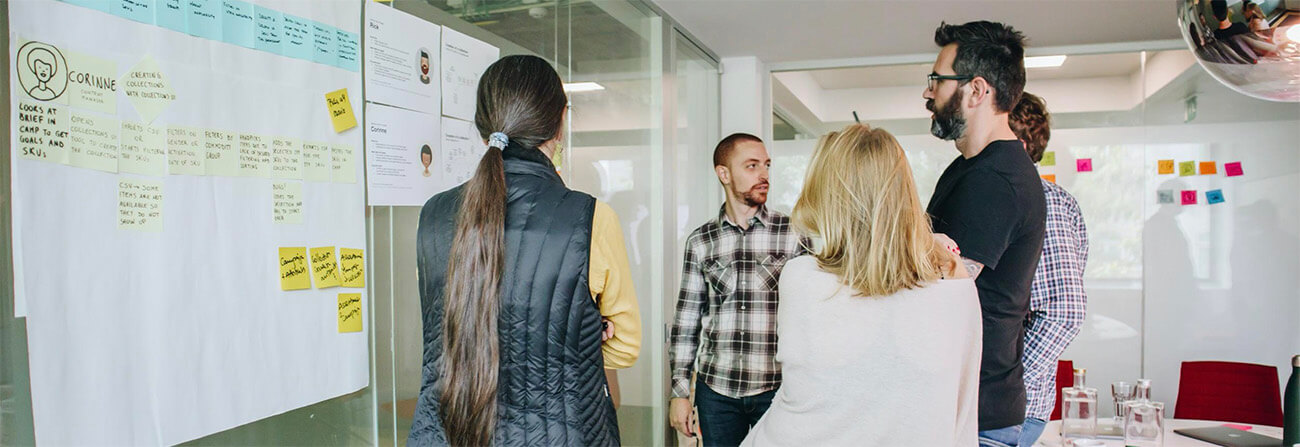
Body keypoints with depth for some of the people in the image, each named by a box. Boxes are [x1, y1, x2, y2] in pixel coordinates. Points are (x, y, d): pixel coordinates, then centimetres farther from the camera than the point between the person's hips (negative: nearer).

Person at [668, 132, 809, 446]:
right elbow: (686, 320, 7)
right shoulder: (700, 241, 3)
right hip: (716, 388, 1)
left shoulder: (792, 235, -1)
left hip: (776, 388, -1)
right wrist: (679, 391, 5)